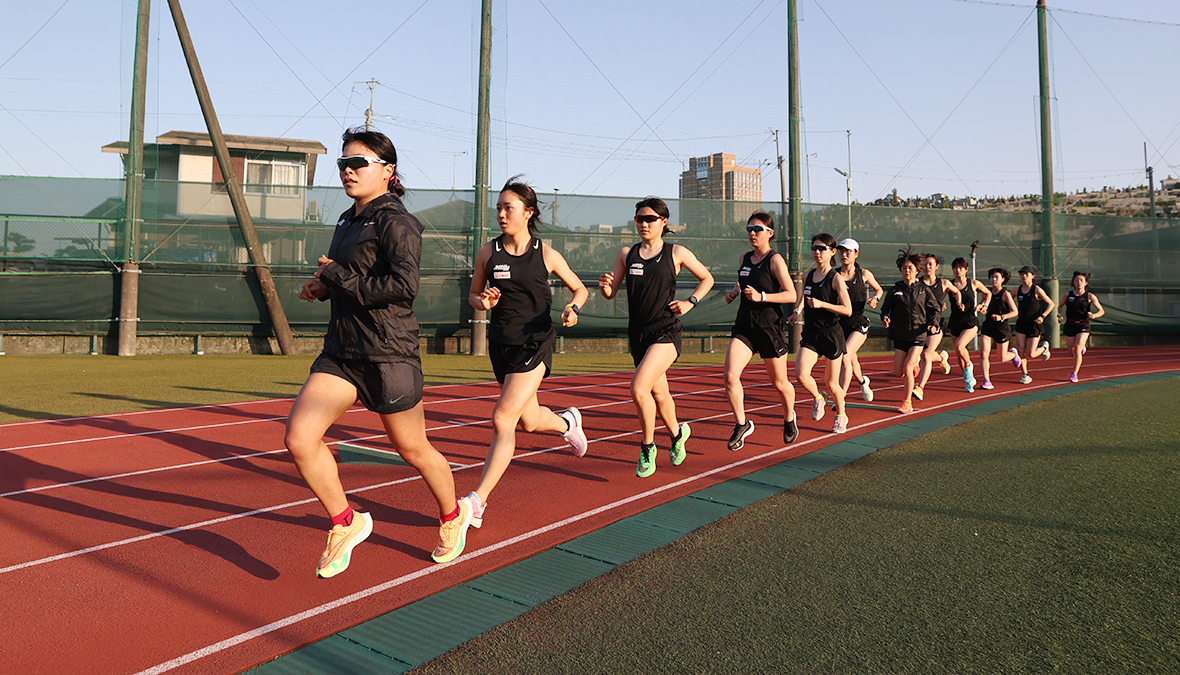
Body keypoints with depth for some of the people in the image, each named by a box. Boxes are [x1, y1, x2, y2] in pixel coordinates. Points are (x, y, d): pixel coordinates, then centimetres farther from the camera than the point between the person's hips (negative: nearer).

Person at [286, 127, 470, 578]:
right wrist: (324, 288, 10)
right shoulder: (348, 221, 16)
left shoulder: (396, 222, -11)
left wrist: (336, 277, -16)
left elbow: (404, 285, -24)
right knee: (299, 438, -7)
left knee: (412, 449, 8)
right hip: (341, 352, 8)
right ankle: (346, 523, 13)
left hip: (388, 353, -7)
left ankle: (453, 516, 36)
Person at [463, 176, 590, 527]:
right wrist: (483, 301, -10)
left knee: (502, 419, -15)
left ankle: (477, 500, -8)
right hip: (501, 343, 4)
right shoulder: (488, 252, 3)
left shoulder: (547, 254, -3)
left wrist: (572, 308, -13)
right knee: (529, 421, 16)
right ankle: (568, 422, 52)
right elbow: (473, 294, 14)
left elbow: (580, 289, 9)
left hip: (535, 343, -4)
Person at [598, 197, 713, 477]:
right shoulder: (626, 254, 7)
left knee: (639, 389, -21)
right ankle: (677, 433, 45)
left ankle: (647, 447, 0)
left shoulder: (677, 253, -1)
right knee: (658, 393, 17)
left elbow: (707, 278, 12)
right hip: (638, 334, 5)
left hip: (666, 333, -5)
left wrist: (690, 302, -1)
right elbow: (611, 293, 8)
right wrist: (604, 286, -15)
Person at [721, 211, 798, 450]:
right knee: (730, 376, -15)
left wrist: (761, 296, -25)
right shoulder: (743, 259, 9)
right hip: (744, 327, 5)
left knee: (779, 383, 11)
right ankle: (742, 424, 3)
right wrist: (734, 292, 6)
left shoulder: (775, 260, -9)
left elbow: (791, 295, -15)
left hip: (770, 328, -4)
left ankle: (789, 419, 40)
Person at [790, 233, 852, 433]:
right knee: (801, 375, -17)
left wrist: (821, 304, -22)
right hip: (810, 334, 4)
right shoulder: (807, 276, 7)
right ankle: (817, 398, 15)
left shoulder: (836, 278, -9)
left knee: (832, 383, 7)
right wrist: (798, 310, 9)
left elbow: (847, 310, -15)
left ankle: (841, 416, 34)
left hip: (831, 334, -4)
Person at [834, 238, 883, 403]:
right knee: (851, 359, 19)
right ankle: (862, 381, 52)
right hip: (840, 322, 3)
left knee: (845, 356, -22)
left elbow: (879, 289, 15)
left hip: (859, 323, -3)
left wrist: (875, 299, -4)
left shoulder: (864, 274, -1)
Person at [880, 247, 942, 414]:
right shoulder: (895, 290, 3)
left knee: (907, 369, -14)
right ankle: (914, 365, 40)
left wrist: (934, 324, -8)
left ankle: (907, 402, 0)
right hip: (900, 335, 2)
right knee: (898, 373, 3)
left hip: (918, 336, -2)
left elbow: (935, 309, 8)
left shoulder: (924, 290, 1)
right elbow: (885, 307, 10)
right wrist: (885, 317, -12)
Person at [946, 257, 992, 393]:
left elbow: (988, 293, 18)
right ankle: (969, 380, 29)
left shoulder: (974, 283, 2)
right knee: (959, 355, 9)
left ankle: (969, 365, 4)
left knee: (959, 346, -27)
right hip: (955, 323, 3)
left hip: (970, 321, -3)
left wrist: (983, 305, 3)